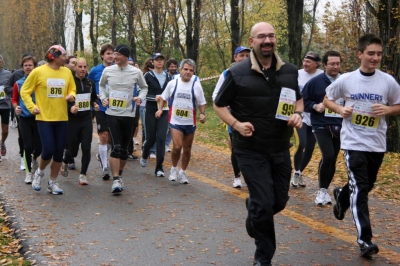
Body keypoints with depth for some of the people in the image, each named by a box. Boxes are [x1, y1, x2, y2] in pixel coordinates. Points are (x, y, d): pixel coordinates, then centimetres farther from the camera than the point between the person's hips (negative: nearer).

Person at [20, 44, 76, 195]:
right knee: (48, 150, -12)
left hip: (62, 118, 4)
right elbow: (24, 91, -1)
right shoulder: (38, 72, -8)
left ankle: (53, 182, 21)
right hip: (44, 118, -4)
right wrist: (32, 107, -11)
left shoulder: (67, 72, 4)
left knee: (59, 152, 6)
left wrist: (71, 96, -6)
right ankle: (39, 172, 19)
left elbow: (72, 90, 16)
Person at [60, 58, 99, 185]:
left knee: (86, 148, -6)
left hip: (87, 119, 3)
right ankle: (65, 163, 39)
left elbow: (94, 98, 22)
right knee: (72, 150, 5)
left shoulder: (90, 83, 8)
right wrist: (70, 108, -27)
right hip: (72, 120, -3)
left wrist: (95, 104, 1)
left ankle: (82, 174, 6)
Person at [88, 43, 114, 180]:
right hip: (101, 108, -2)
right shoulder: (95, 70, -1)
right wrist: (96, 96, -1)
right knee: (104, 136, -5)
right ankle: (105, 167, 3)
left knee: (112, 137, 10)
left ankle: (102, 154, 38)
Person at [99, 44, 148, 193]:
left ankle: (119, 175, 29)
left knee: (124, 148, 10)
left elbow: (144, 87, 12)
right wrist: (103, 98, 2)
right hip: (112, 114, -1)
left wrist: (140, 98, -7)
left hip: (128, 115, 1)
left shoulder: (136, 72, -3)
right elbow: (101, 85, 18)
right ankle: (116, 180, -11)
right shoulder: (108, 70, 0)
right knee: (116, 147, -12)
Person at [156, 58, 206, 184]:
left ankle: (183, 172, 29)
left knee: (187, 149, 10)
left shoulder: (196, 85, -2)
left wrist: (202, 114, -11)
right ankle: (174, 169, 10)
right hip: (175, 121, -1)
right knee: (177, 147, -15)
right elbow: (163, 97, 13)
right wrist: (160, 109, -1)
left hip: (190, 122, 1)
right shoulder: (172, 83, -1)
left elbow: (202, 103, 6)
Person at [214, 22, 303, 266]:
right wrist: (236, 124, -17)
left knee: (280, 201, 14)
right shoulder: (238, 73, -10)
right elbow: (219, 105, 0)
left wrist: (298, 114, -6)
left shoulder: (290, 71, 1)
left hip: (280, 149, 4)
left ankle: (254, 210, 50)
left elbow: (298, 99, 17)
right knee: (264, 203, -6)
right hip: (250, 150, -4)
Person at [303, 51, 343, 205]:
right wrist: (315, 106, -14)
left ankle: (325, 190, 25)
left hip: (339, 127, 3)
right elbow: (303, 101, 2)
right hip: (321, 126, -3)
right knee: (328, 156, -18)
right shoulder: (315, 82, -4)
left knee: (333, 159, 9)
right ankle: (322, 190, 0)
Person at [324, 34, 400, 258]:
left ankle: (342, 195, 51)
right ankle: (365, 239, -8)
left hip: (377, 144, 3)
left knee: (366, 186, 19)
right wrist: (340, 109, -9)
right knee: (360, 190, -9)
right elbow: (327, 99, 11)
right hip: (354, 142, -3)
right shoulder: (346, 80, -4)